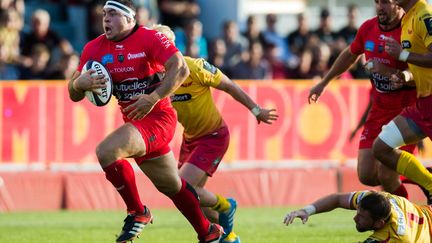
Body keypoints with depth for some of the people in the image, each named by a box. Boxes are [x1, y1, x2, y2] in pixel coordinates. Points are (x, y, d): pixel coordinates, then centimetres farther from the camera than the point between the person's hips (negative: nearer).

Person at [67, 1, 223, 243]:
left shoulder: (150, 38, -12)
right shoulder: (95, 48, 5)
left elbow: (180, 69, -22)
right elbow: (74, 94, 7)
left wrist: (153, 98, -31)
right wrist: (80, 83, -18)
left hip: (158, 117, -7)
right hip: (135, 121, 7)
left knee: (106, 152, -28)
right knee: (172, 187, 18)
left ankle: (138, 212, -11)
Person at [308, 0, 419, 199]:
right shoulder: (368, 28, 2)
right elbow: (350, 54, 22)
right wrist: (324, 82, 32)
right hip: (379, 108, 6)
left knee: (385, 175, -14)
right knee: (366, 175, 1)